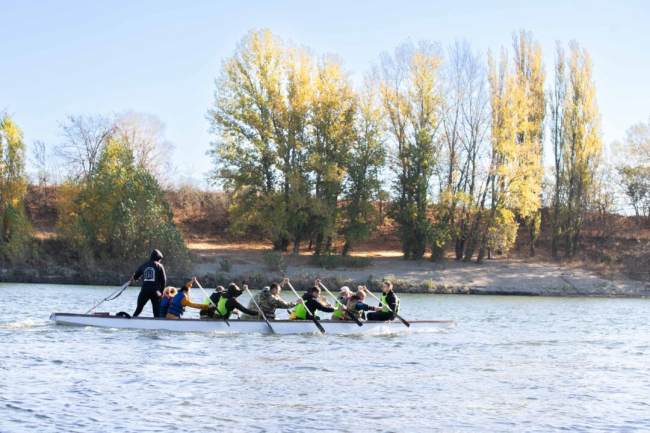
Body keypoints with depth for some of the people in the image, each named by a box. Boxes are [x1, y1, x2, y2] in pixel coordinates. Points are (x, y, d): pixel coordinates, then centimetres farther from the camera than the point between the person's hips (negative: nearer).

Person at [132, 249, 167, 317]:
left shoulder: (144, 265, 10)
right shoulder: (159, 266, 0)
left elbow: (135, 277, 17)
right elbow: (164, 280, -2)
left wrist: (133, 278, 41)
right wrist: (161, 291, 11)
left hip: (144, 291, 3)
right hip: (155, 291, -3)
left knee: (138, 310, 17)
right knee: (156, 312, 3)